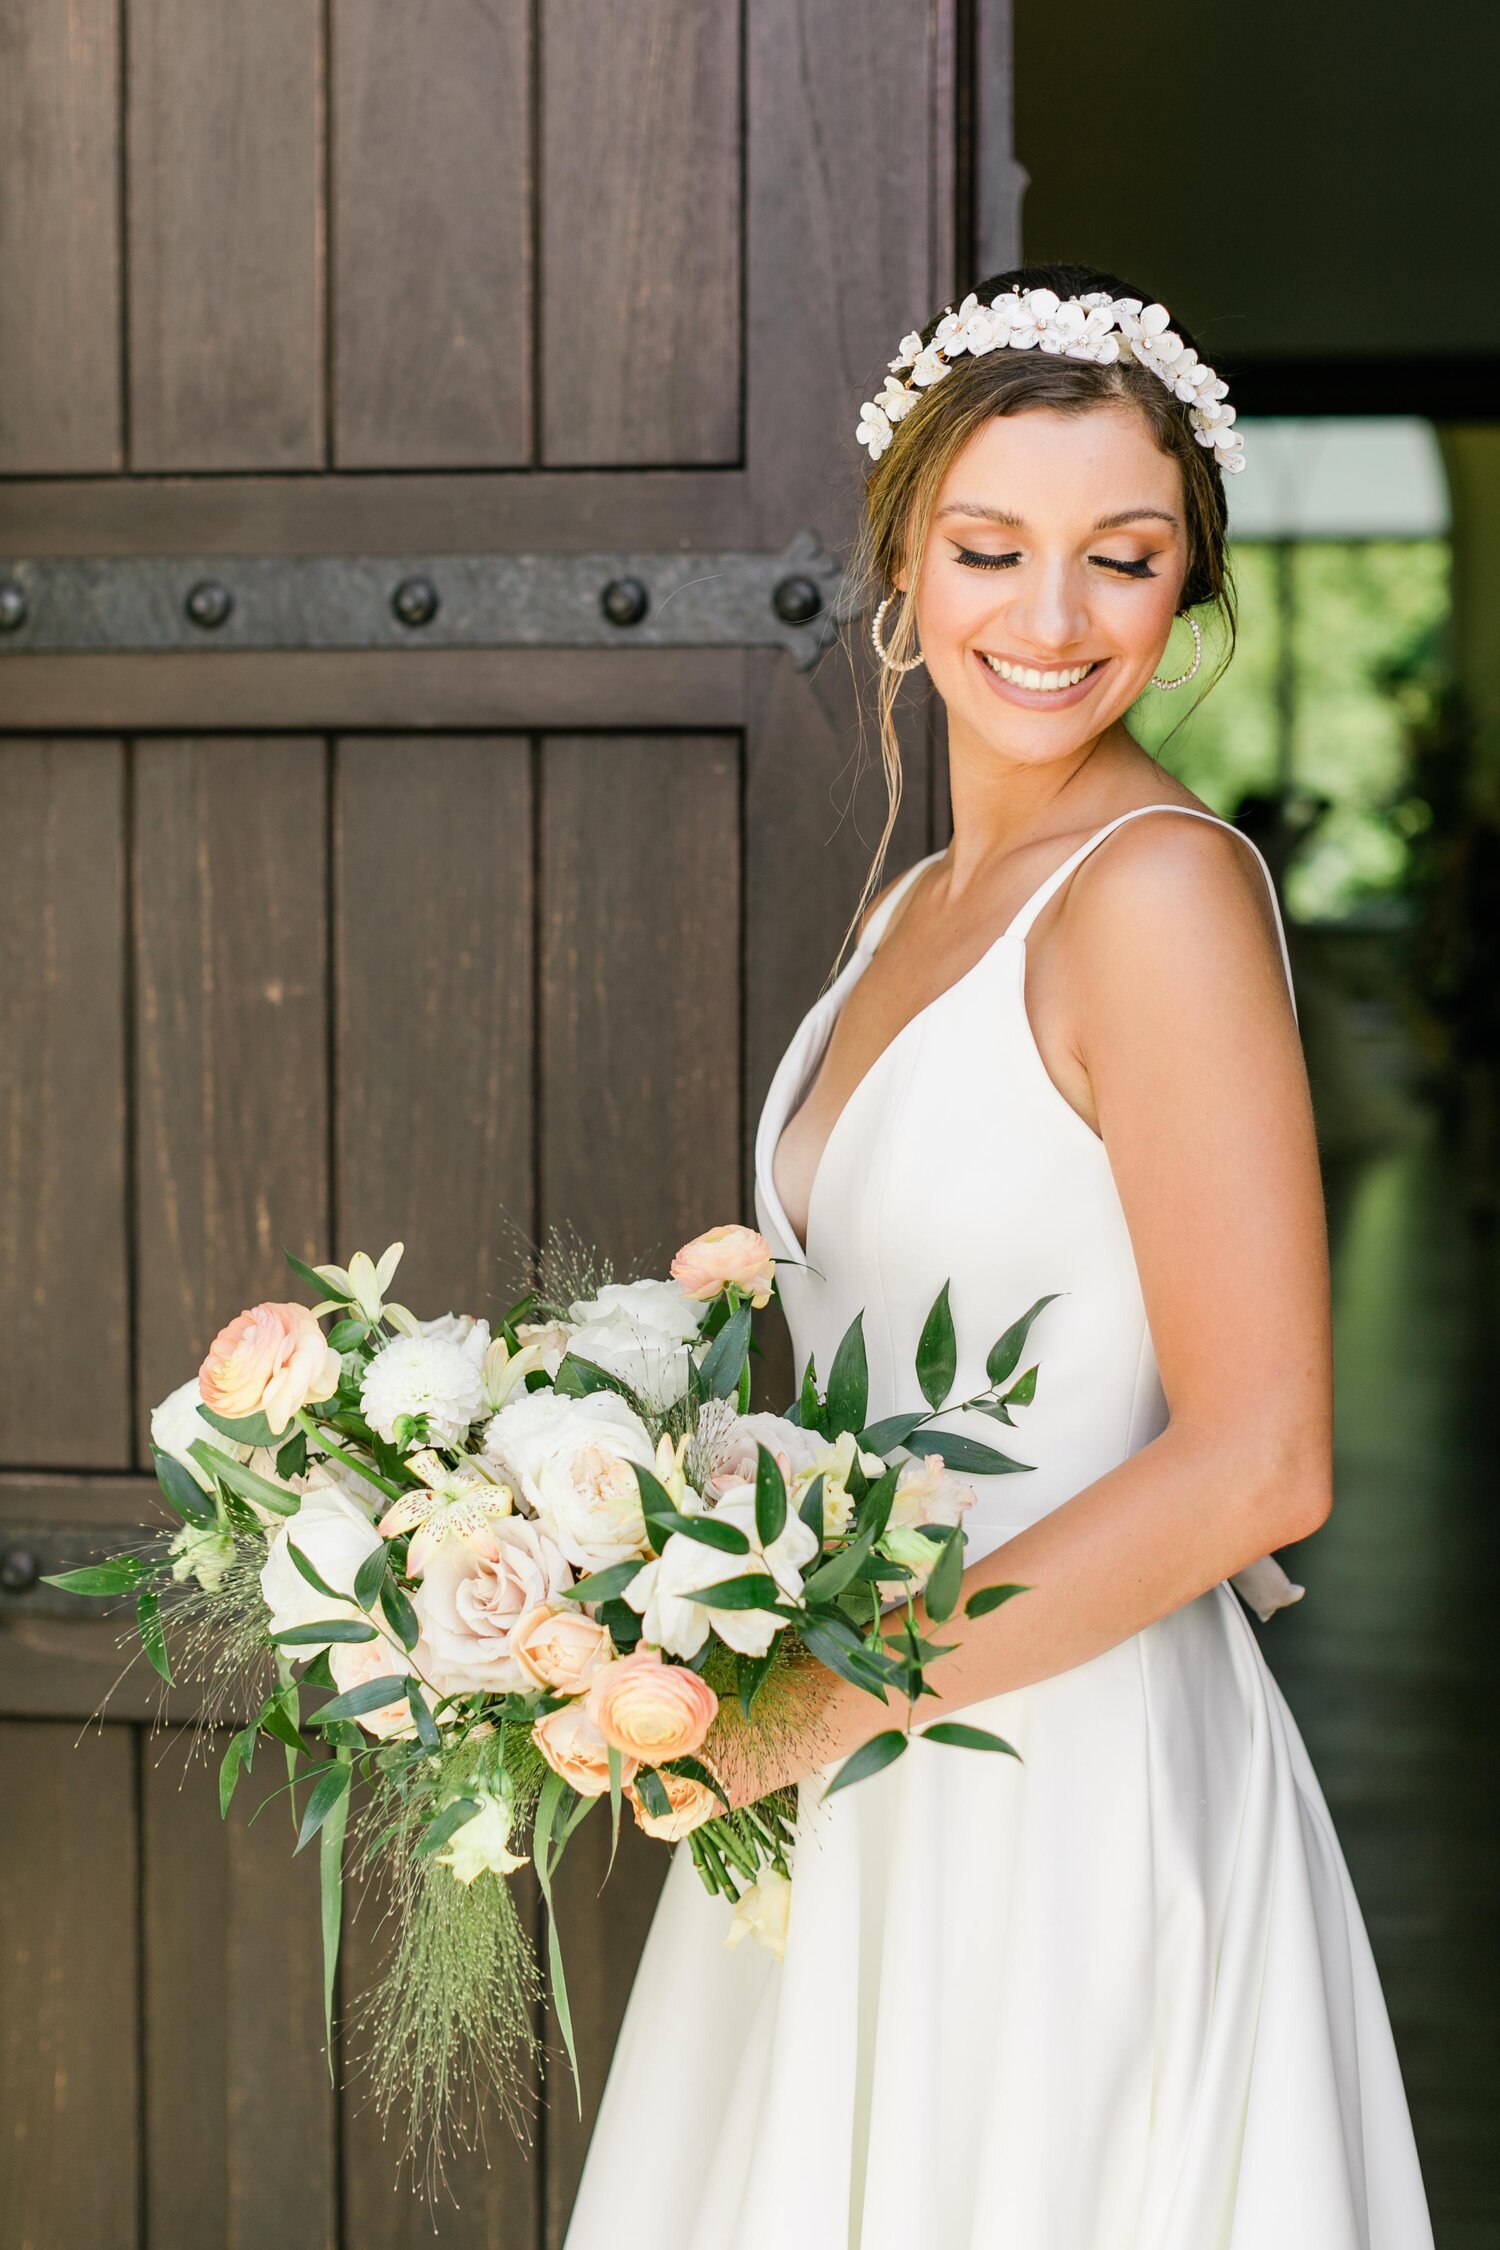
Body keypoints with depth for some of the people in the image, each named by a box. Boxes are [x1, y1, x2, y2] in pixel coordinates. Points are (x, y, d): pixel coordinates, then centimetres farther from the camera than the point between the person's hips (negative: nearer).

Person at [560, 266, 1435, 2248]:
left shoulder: (1164, 887, -15)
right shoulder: (918, 909, 11)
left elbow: (1255, 1459, -20)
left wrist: (828, 1695, -18)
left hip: (1066, 1792, -8)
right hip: (865, 1806, 8)